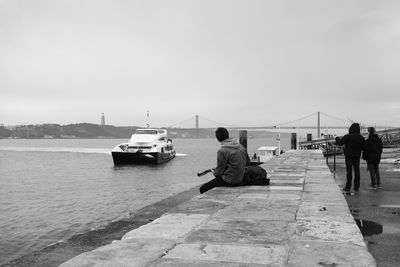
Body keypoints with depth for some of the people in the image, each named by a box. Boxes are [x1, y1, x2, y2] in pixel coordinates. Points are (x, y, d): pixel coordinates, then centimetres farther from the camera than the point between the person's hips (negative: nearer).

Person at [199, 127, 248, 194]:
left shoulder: (222, 151, -16)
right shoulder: (241, 146, 5)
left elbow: (220, 170, -12)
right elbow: (247, 162, 16)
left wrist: (213, 171, 12)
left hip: (229, 181, -8)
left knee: (203, 188, -4)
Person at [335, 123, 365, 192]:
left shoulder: (347, 137, -15)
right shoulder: (361, 138, 0)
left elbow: (339, 143, -10)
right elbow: (363, 147, 7)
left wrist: (337, 138, 11)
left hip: (349, 156, -4)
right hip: (357, 157, 4)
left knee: (349, 171, -2)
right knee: (357, 171, 9)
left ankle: (348, 187, -1)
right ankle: (356, 187, 14)